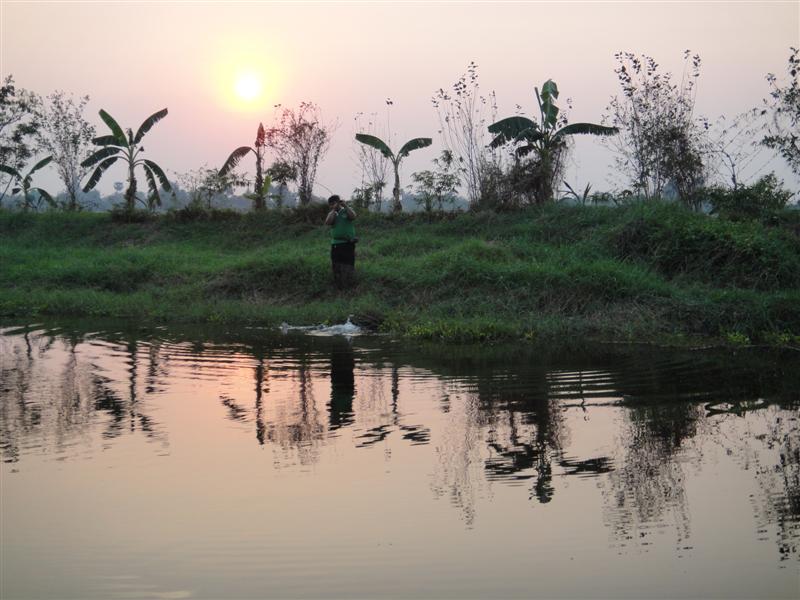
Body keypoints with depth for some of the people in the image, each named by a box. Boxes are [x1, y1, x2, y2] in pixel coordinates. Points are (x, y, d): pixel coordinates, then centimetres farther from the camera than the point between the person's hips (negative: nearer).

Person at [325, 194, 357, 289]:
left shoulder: (347, 211, 4)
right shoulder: (331, 214, 13)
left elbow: (353, 217, -17)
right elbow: (328, 222, -7)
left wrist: (345, 206, -13)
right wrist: (334, 210, -6)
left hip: (348, 243, -4)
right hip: (335, 244, 4)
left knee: (348, 266, -4)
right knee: (336, 266, 9)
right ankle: (338, 286, 20)